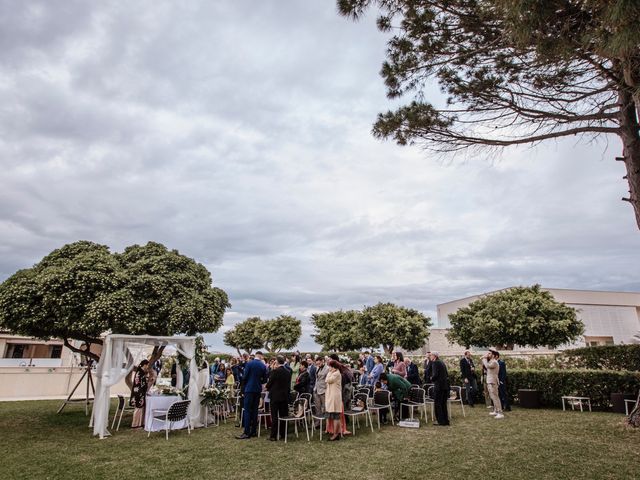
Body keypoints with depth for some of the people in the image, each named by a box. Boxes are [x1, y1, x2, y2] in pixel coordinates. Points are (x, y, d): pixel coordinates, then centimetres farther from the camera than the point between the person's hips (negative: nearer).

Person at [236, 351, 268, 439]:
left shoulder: (249, 363, -8)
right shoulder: (263, 366, 2)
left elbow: (245, 376, -8)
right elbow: (264, 379, 7)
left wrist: (243, 388, 6)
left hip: (249, 389, -4)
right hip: (258, 390, 4)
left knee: (247, 410, -2)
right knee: (255, 410, 11)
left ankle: (247, 433, -5)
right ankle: (254, 431, 16)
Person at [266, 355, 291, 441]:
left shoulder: (275, 371, -15)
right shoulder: (288, 372, 2)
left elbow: (269, 383, -9)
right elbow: (288, 384, 7)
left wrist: (268, 388, 11)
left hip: (275, 396, -5)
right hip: (285, 396, 5)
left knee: (274, 416, 2)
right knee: (283, 416, 12)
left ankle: (273, 436, 6)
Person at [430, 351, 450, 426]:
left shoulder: (435, 363, -11)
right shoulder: (442, 362, 15)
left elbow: (435, 375, -19)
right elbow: (447, 374, 17)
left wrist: (432, 379, 0)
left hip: (439, 385, -8)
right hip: (446, 385, 9)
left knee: (437, 404, 0)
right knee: (443, 404, 16)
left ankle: (441, 422, 2)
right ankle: (446, 421, 20)